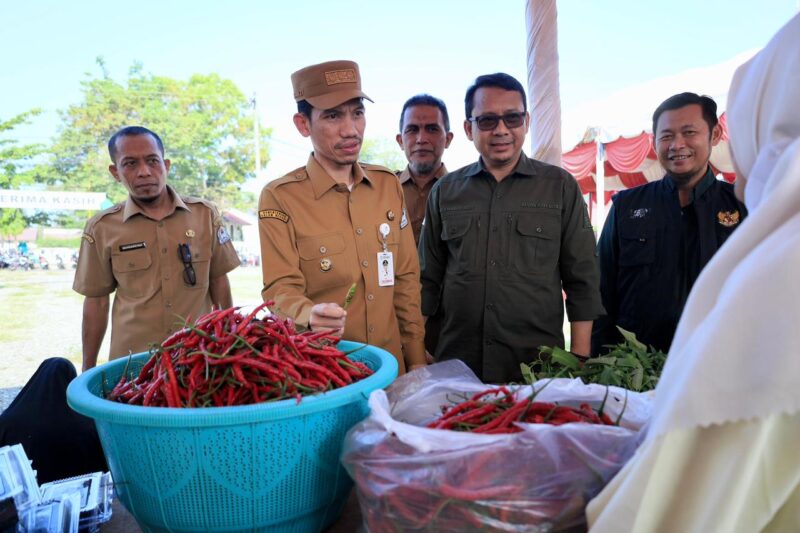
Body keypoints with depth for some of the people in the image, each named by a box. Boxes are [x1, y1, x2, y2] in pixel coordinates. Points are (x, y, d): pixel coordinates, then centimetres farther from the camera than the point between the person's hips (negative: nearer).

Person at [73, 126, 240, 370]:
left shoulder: (205, 214, -1)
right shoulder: (101, 228, -3)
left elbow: (219, 281, 4)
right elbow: (96, 301, 3)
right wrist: (88, 370, 4)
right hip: (132, 358, 0)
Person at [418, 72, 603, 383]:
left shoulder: (560, 187, 1)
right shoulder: (445, 192, 6)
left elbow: (582, 283, 2)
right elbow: (429, 281, 9)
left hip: (540, 367, -1)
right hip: (457, 366, 1)